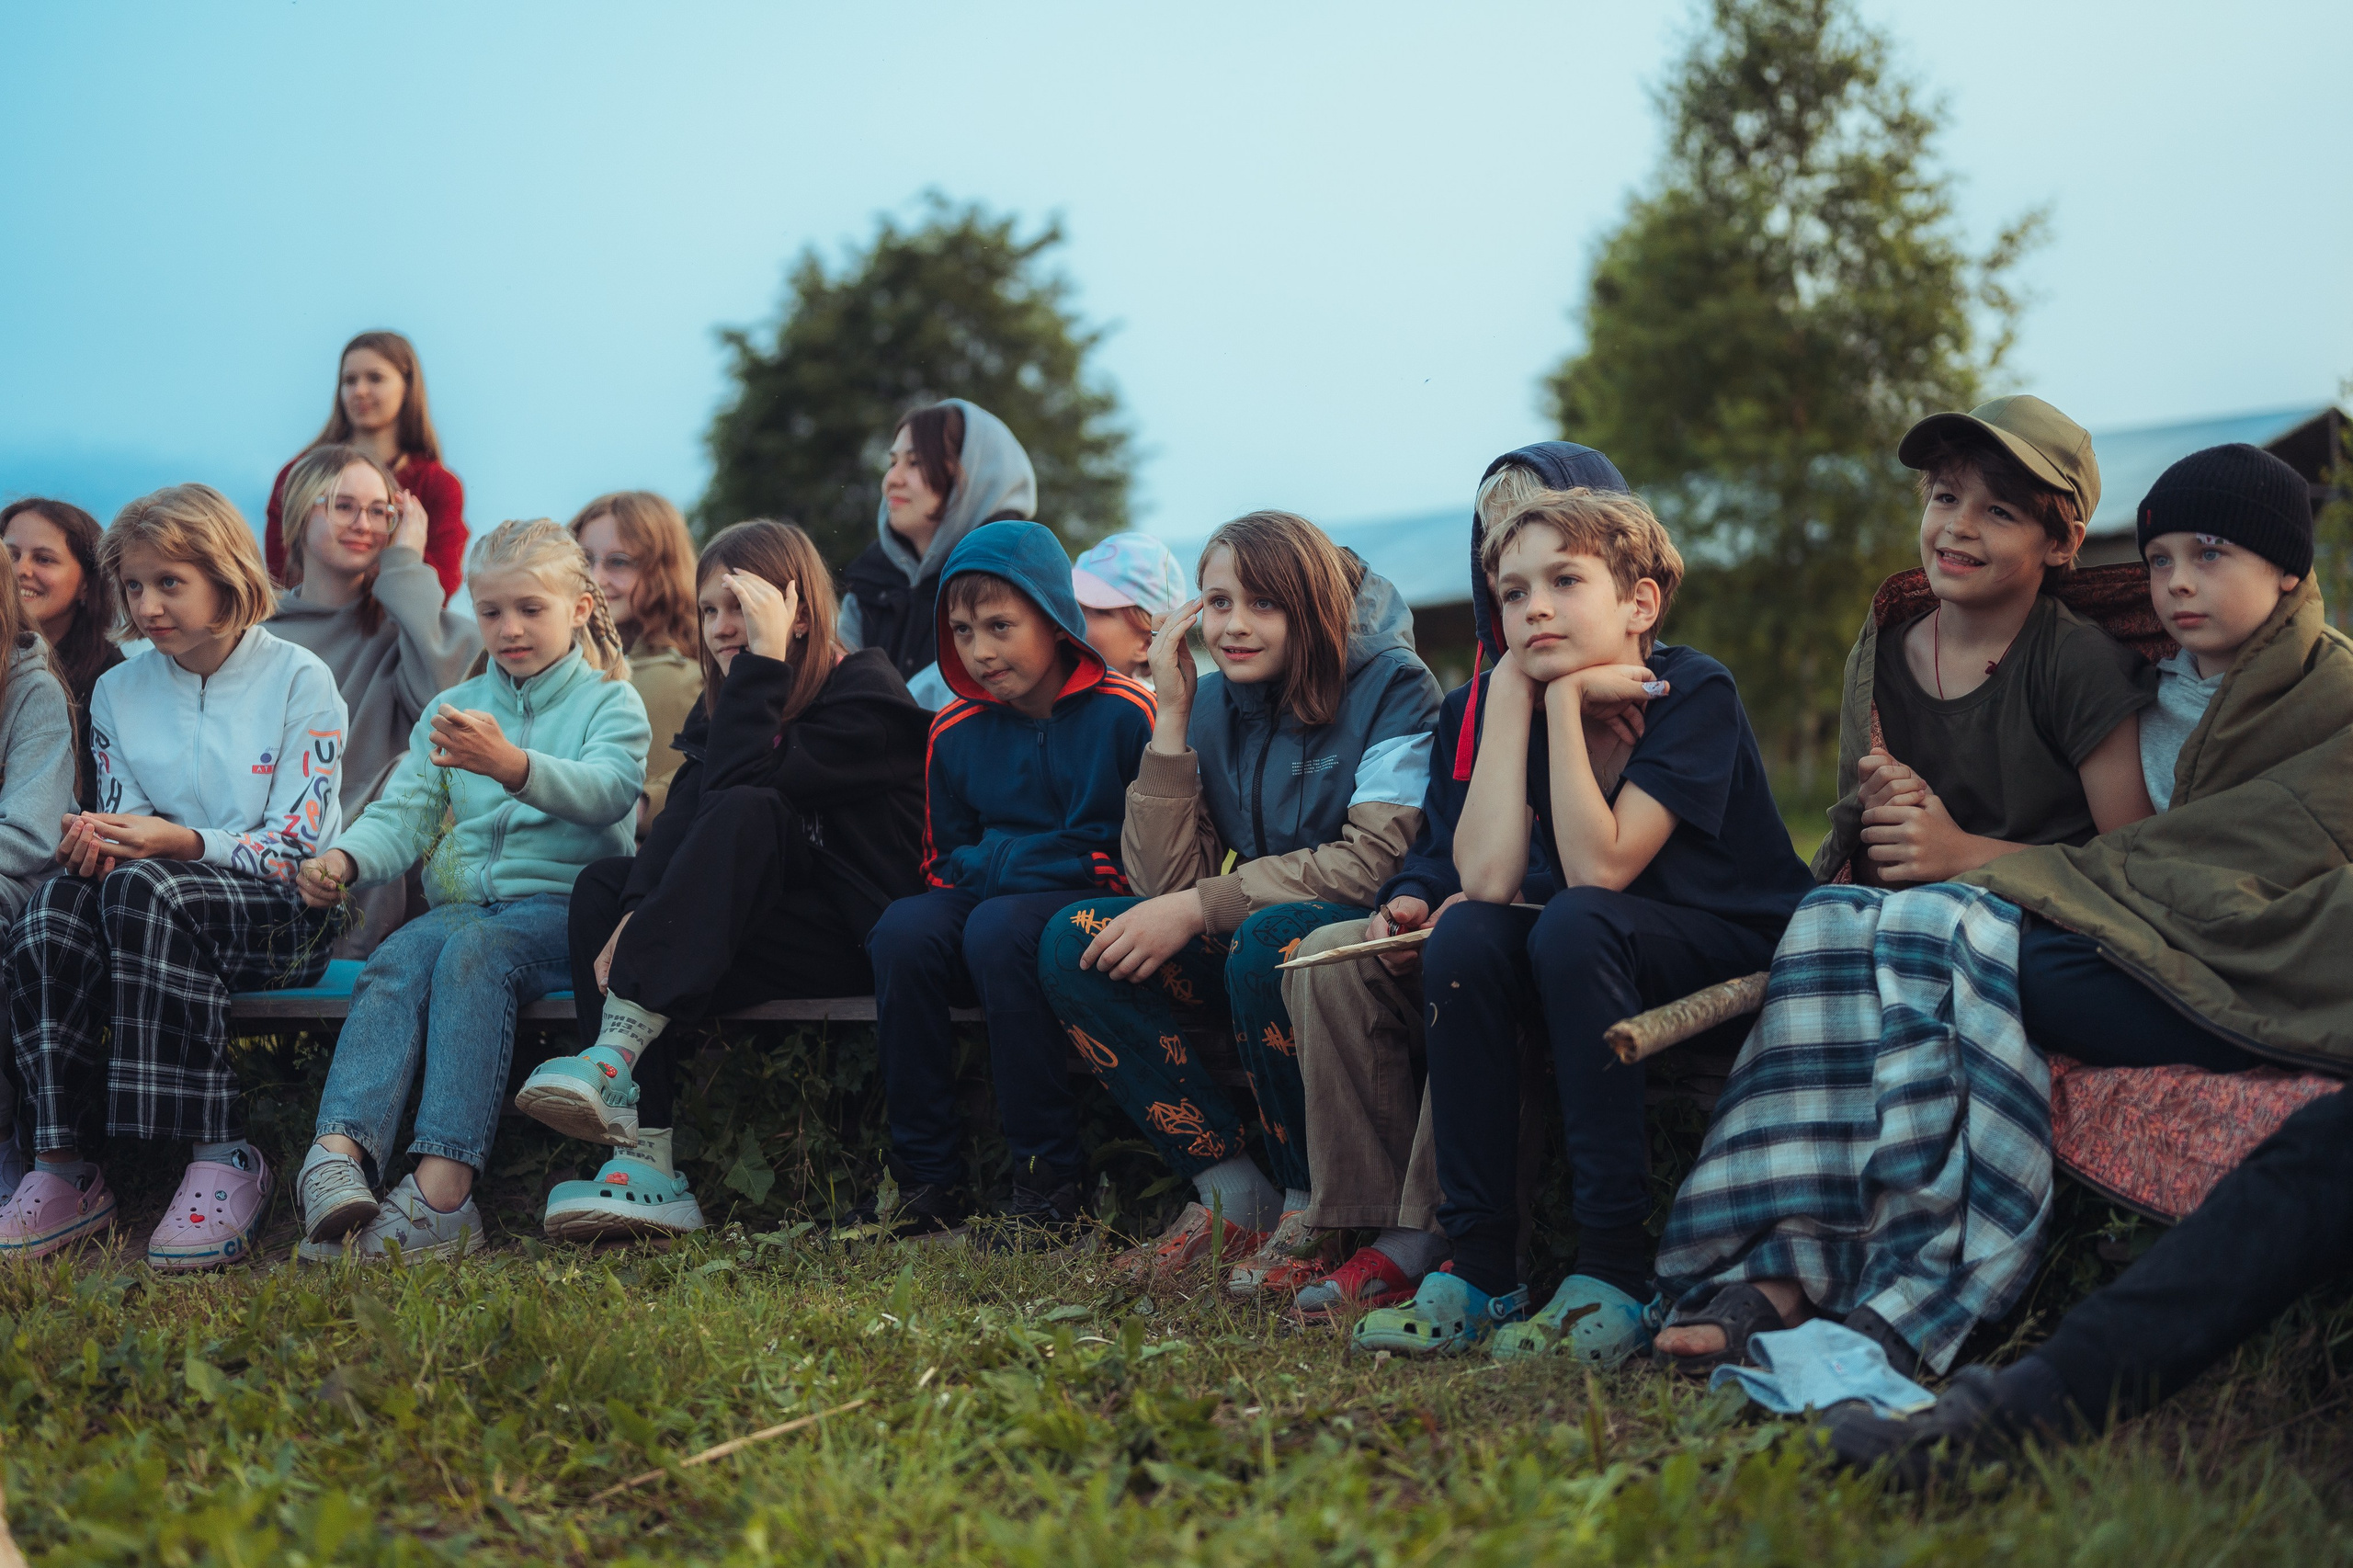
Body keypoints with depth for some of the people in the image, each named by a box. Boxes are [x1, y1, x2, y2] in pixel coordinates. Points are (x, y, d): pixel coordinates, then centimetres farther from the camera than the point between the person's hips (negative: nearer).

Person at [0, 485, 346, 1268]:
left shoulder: (299, 680, 0)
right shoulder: (118, 691, 14)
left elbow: (298, 843, -7)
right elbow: (124, 821, 11)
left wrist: (184, 843, -22)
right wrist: (98, 838, -14)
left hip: (281, 917, -4)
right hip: (149, 906, 4)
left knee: (142, 887, -37)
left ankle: (224, 1160, -35)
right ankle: (63, 1165, -34)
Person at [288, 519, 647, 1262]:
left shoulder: (611, 703, 8)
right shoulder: (452, 709, 24)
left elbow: (607, 792, -15)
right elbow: (405, 813, 12)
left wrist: (512, 766, -35)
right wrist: (344, 859, -12)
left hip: (563, 904, -4)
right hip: (461, 899, 4)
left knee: (475, 949, -35)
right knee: (395, 960, -29)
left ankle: (442, 1188, -47)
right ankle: (336, 1155, -50)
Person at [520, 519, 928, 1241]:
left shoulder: (865, 691, -8)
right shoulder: (722, 705, 14)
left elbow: (740, 783, -23)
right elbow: (679, 817, -5)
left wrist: (763, 658, -22)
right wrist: (640, 917, -21)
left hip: (859, 938, -7)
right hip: (774, 929, 8)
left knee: (748, 814, -30)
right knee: (604, 883, -11)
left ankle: (621, 1046, -39)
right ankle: (643, 1158, -28)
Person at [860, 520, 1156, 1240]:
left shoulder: (1125, 713, -7)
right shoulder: (954, 731, 9)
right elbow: (944, 859, 20)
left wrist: (1005, 868, -14)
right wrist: (982, 868, -5)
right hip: (987, 899, 5)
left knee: (999, 928, -34)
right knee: (903, 929, -25)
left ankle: (1047, 1175, -25)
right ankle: (928, 1177, -18)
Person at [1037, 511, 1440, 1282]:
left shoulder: (1394, 688, -11)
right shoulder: (1214, 700, 3)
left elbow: (1377, 859, -22)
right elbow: (1164, 881, -5)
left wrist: (1199, 908, -24)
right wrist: (1172, 717, -12)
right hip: (1258, 926, 6)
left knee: (1268, 939, -37)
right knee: (1074, 941, -12)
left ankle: (1313, 1215, -18)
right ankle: (1232, 1198, -9)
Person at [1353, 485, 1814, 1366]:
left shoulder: (1695, 693, -17)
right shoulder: (1517, 704, -2)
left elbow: (1596, 871, -27)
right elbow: (1487, 880, -19)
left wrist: (1566, 700, -26)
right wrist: (1510, 693, -18)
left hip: (1748, 965, -5)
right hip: (1626, 993, 5)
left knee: (1576, 925, -32)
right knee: (1464, 937, -21)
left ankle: (1617, 1270, -29)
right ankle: (1481, 1265, -17)